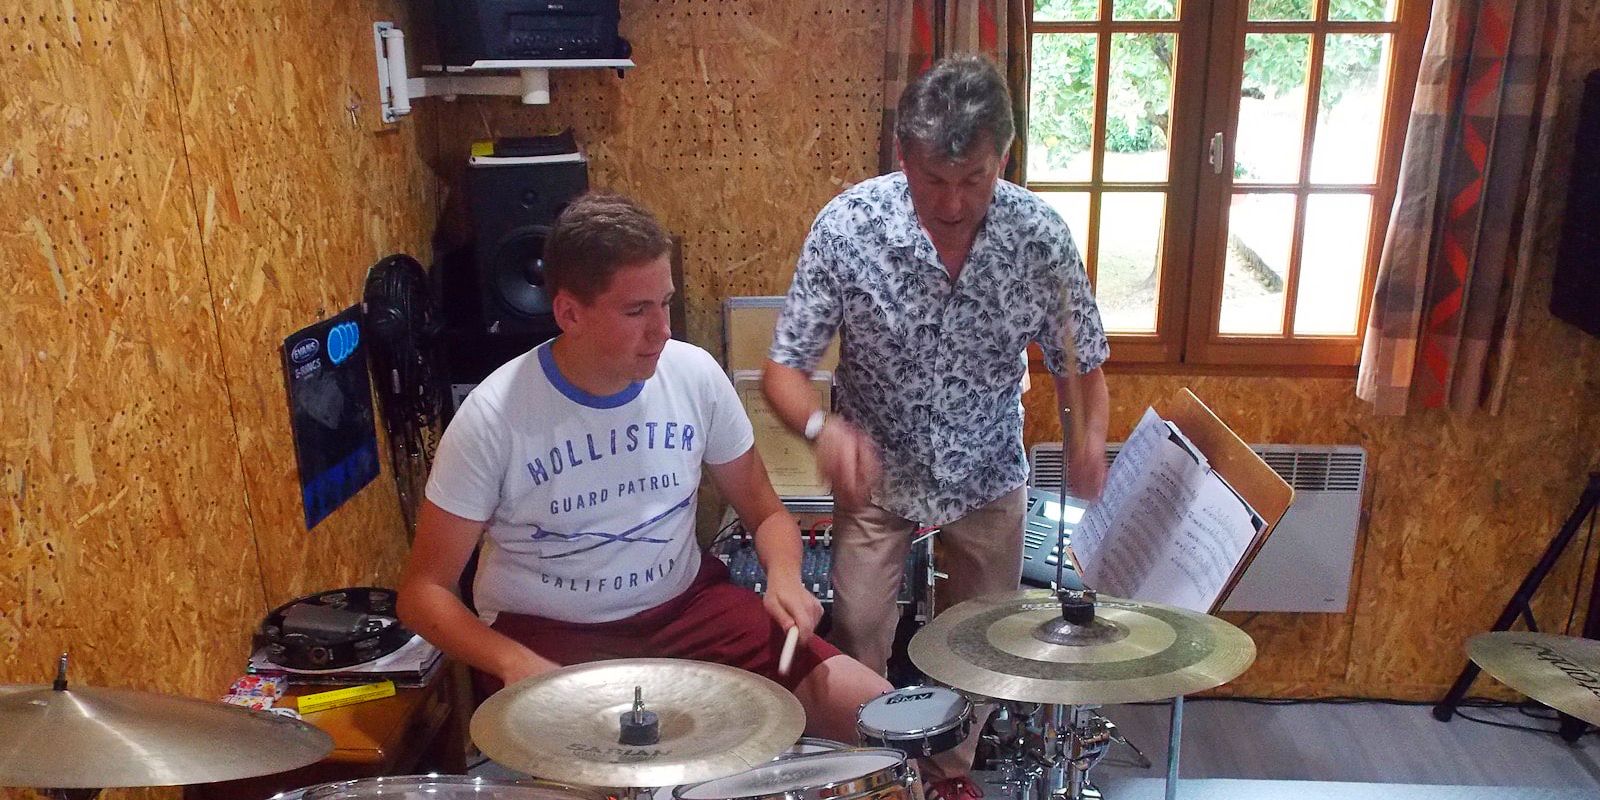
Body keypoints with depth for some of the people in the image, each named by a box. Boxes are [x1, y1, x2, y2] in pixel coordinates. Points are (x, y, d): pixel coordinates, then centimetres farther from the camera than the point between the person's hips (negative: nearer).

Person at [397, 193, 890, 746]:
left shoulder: (695, 374, -7)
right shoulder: (495, 416, -17)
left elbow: (765, 512, 6)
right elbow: (423, 591, -10)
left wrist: (783, 576, -16)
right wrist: (516, 662, -27)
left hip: (686, 607, 4)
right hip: (547, 635, -3)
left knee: (874, 711, -9)